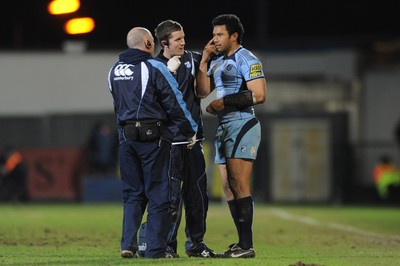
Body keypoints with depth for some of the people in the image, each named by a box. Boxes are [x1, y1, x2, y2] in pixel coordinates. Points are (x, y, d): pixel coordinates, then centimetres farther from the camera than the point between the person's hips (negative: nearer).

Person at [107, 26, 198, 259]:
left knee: (132, 193, 12)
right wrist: (191, 131, 4)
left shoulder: (115, 71, 11)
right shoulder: (154, 68, -9)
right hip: (153, 136, -6)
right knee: (158, 194, 0)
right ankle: (156, 248, -1)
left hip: (126, 136, 6)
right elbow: (175, 103, -7)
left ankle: (128, 244, 3)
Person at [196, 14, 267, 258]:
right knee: (229, 189, 8)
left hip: (242, 126, -9)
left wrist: (224, 102, -16)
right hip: (224, 128, 9)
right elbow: (202, 91, 10)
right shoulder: (217, 63, 19)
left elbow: (259, 95, -17)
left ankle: (247, 246, -14)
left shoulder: (246, 60, -8)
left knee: (240, 187, -13)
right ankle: (242, 244, 11)